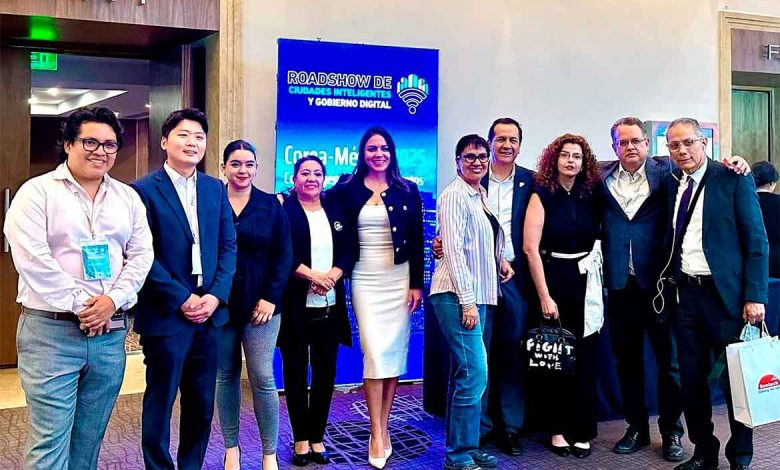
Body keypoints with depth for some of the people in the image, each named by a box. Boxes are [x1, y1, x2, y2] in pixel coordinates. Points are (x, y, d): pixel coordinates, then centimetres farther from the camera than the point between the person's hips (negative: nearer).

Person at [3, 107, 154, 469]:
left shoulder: (128, 197, 13)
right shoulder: (37, 192, -2)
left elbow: (141, 255, 8)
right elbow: (31, 257, -11)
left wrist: (113, 300, -8)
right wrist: (79, 304, -13)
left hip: (111, 333, 5)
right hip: (51, 331, -4)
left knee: (90, 439, 12)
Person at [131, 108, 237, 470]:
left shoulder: (215, 188, 10)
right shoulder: (144, 190, -5)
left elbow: (228, 246, 8)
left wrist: (216, 295, -5)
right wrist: (182, 299, -14)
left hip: (209, 313, 5)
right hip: (165, 315, -5)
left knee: (202, 404, 13)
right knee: (160, 403, 7)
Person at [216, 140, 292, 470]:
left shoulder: (271, 205, 4)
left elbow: (283, 256, 1)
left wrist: (271, 297, -7)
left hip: (260, 304, -1)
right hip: (220, 304, 1)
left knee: (262, 377, -3)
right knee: (225, 376, 8)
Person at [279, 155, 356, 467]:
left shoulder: (336, 210, 11)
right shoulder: (282, 210, -1)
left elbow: (349, 250, 4)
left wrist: (332, 276, -13)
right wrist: (312, 276, -18)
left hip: (329, 307, 4)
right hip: (295, 306, -3)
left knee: (325, 372, 8)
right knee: (296, 373, 6)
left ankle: (317, 438, 20)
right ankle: (301, 439, 18)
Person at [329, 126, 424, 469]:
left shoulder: (407, 190, 4)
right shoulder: (347, 190, 2)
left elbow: (417, 241, 2)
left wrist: (417, 283, -2)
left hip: (399, 279, 2)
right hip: (365, 280, -1)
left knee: (394, 352, 3)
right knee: (374, 353, -8)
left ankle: (383, 428, 15)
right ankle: (377, 434, -1)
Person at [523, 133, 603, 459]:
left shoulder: (591, 196, 7)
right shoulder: (542, 196, -4)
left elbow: (600, 239, 10)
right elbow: (530, 247, -11)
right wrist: (545, 296, -14)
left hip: (586, 283, 3)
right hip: (553, 281, -3)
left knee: (585, 359, 6)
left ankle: (581, 430, 18)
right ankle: (557, 429, 18)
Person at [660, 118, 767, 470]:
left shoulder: (733, 180, -4)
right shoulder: (670, 183, 10)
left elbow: (756, 241, -6)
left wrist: (755, 296, -12)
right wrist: (667, 283, 2)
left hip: (726, 293, -4)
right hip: (685, 293, 5)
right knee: (691, 378, 10)